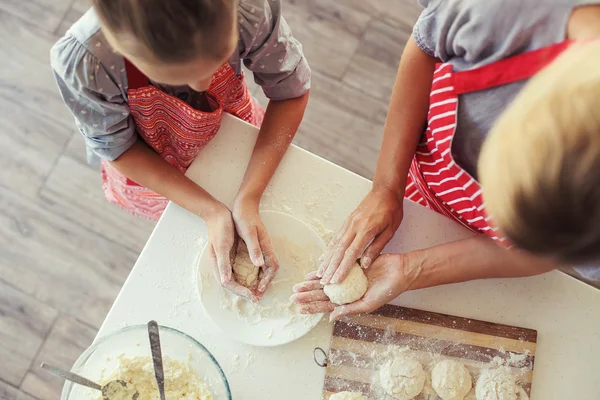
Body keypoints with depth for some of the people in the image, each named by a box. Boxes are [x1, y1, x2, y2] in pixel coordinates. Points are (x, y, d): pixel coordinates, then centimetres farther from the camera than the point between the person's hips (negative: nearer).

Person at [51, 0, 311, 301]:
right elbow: (118, 149, -23)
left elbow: (292, 91, -23)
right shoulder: (81, 64, -42)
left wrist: (248, 199, -33)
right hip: (153, 171, 0)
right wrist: (210, 211, -34)